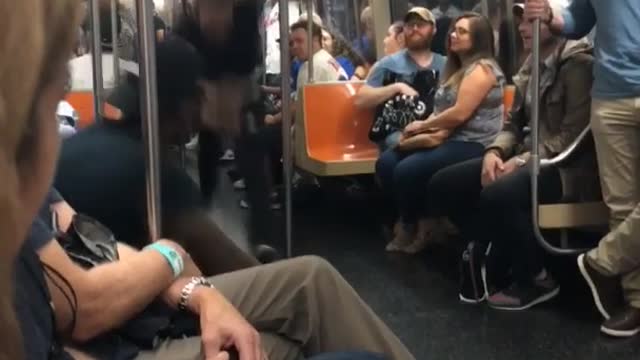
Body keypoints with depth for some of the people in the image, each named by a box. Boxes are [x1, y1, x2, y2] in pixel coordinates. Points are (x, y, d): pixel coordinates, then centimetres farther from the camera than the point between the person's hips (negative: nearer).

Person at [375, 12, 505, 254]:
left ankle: (412, 226, 1)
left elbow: (460, 114, -20)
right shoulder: (457, 68, 21)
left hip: (472, 145, -9)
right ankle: (414, 221, 6)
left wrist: (422, 125, -8)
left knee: (407, 170, -25)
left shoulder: (481, 68, -10)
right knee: (386, 163, -7)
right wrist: (427, 130, -5)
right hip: (448, 139, 10)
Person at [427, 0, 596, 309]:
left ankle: (537, 279, -10)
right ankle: (491, 256, 8)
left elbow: (572, 136, -19)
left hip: (567, 166, -8)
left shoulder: (578, 63, -12)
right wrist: (494, 152, -6)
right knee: (443, 184, -5)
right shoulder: (532, 65, 13)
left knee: (497, 196, -36)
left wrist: (521, 162, -22)